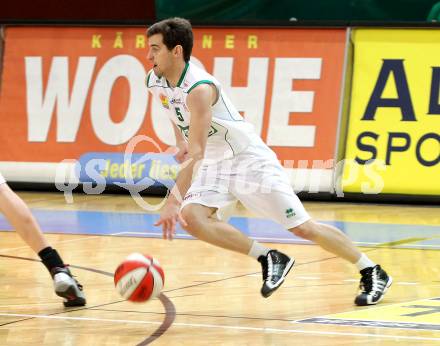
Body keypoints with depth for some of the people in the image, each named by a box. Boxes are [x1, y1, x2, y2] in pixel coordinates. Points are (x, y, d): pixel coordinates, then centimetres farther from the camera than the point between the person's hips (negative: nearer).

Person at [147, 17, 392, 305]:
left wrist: (173, 201, -42)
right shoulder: (155, 82, -5)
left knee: (304, 228, -5)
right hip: (214, 165, 7)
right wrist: (180, 142, 16)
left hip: (249, 159, -7)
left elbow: (195, 154, -36)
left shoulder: (199, 88, -30)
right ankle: (270, 259, -7)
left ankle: (374, 273, 12)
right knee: (190, 218, -20)